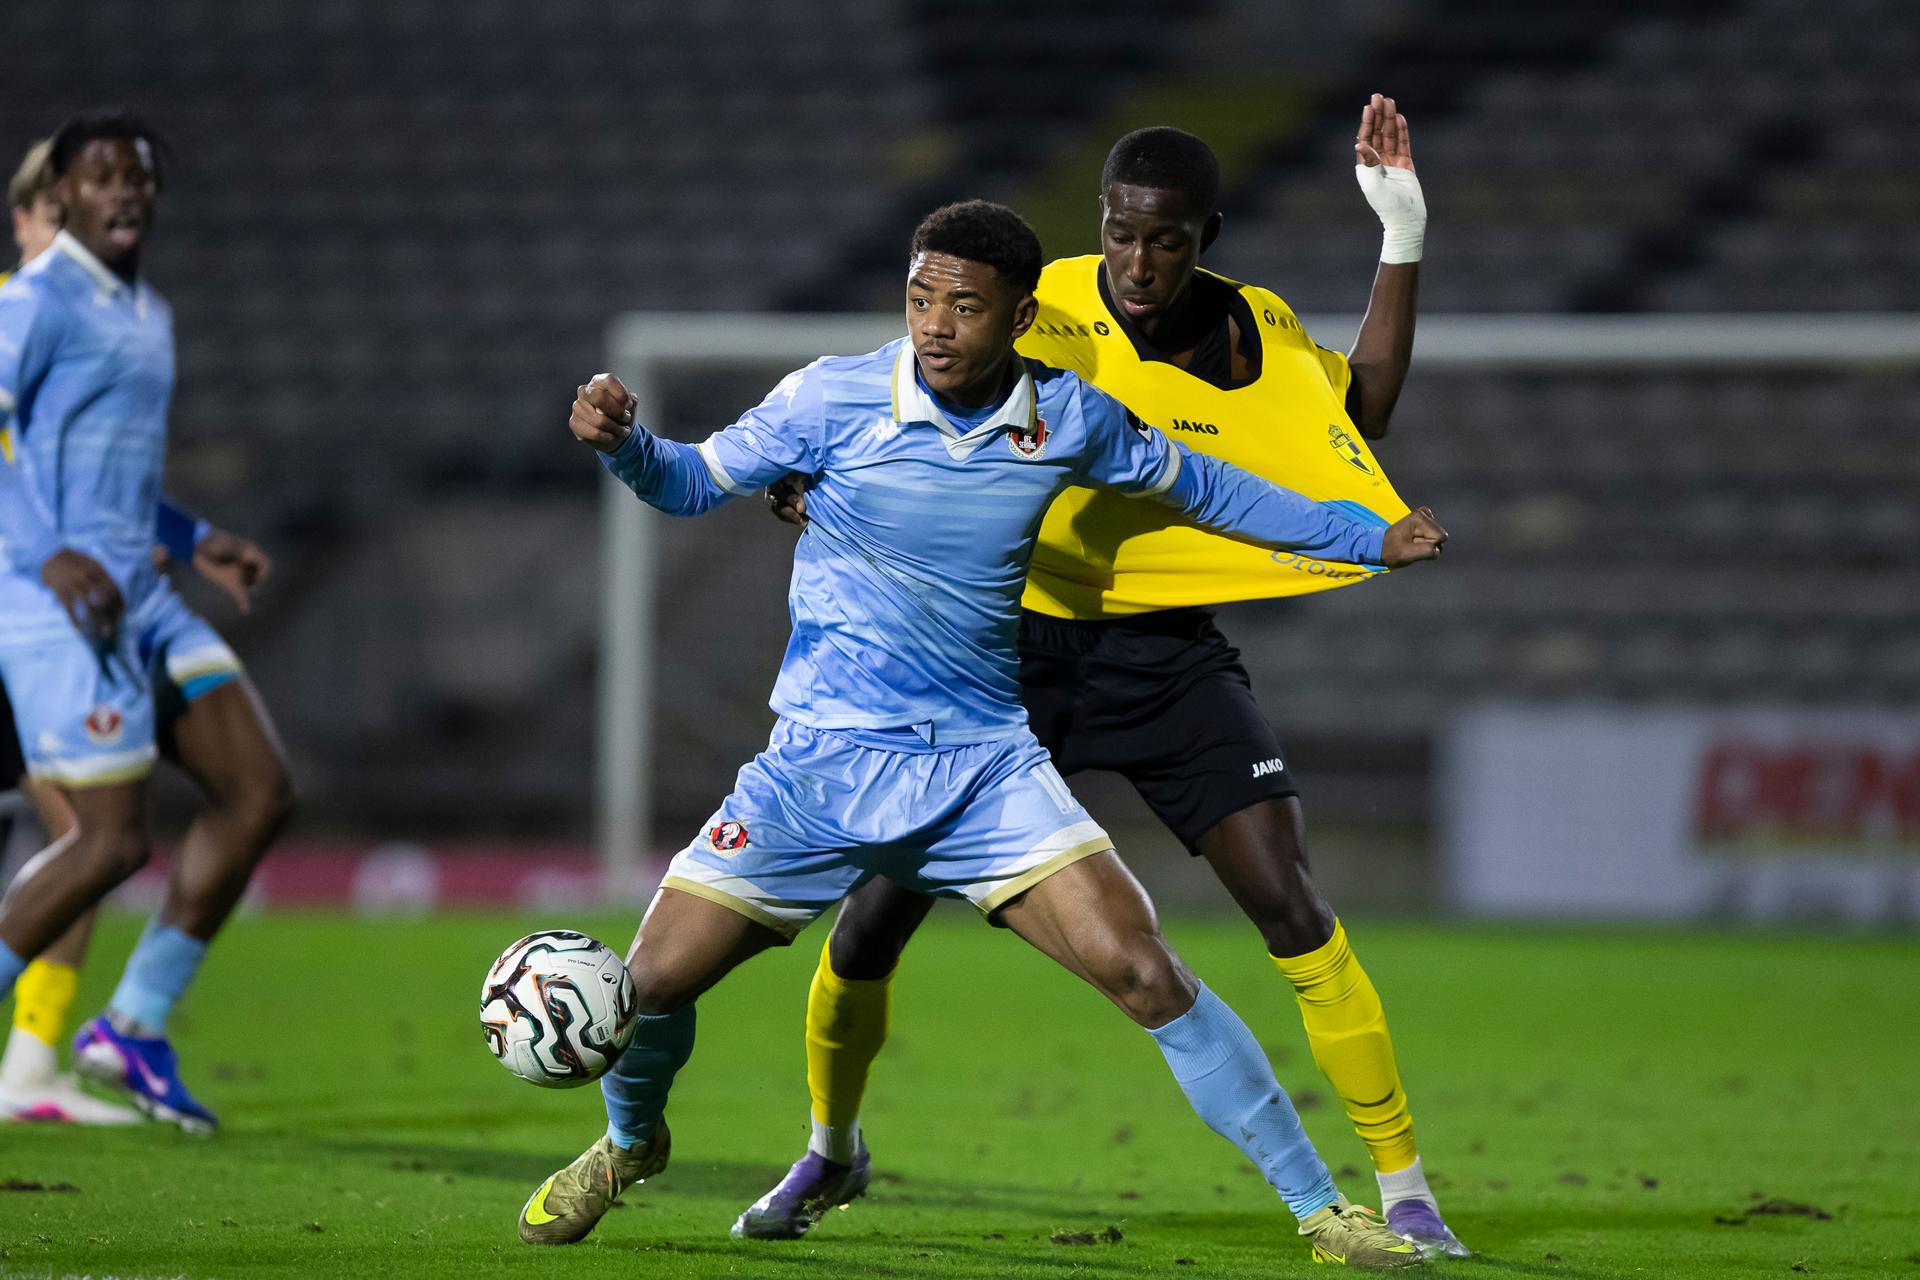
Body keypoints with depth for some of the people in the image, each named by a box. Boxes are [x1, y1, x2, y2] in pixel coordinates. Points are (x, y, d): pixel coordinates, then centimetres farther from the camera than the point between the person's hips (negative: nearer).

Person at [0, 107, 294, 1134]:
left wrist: (192, 541, 19)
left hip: (133, 596, 9)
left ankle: (135, 1028, 9)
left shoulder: (146, 316, 19)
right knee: (113, 839, -11)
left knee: (258, 792, 2)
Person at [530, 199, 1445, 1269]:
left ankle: (1321, 1207, -5)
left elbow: (1193, 484, 15)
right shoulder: (832, 399, -9)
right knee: (653, 981, -4)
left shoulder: (1070, 418, -3)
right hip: (823, 762, 0)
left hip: (988, 766, 0)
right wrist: (622, 441, -20)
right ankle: (630, 1143, 32)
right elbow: (694, 482, 3)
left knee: (1146, 974, -15)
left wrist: (1368, 536, 19)